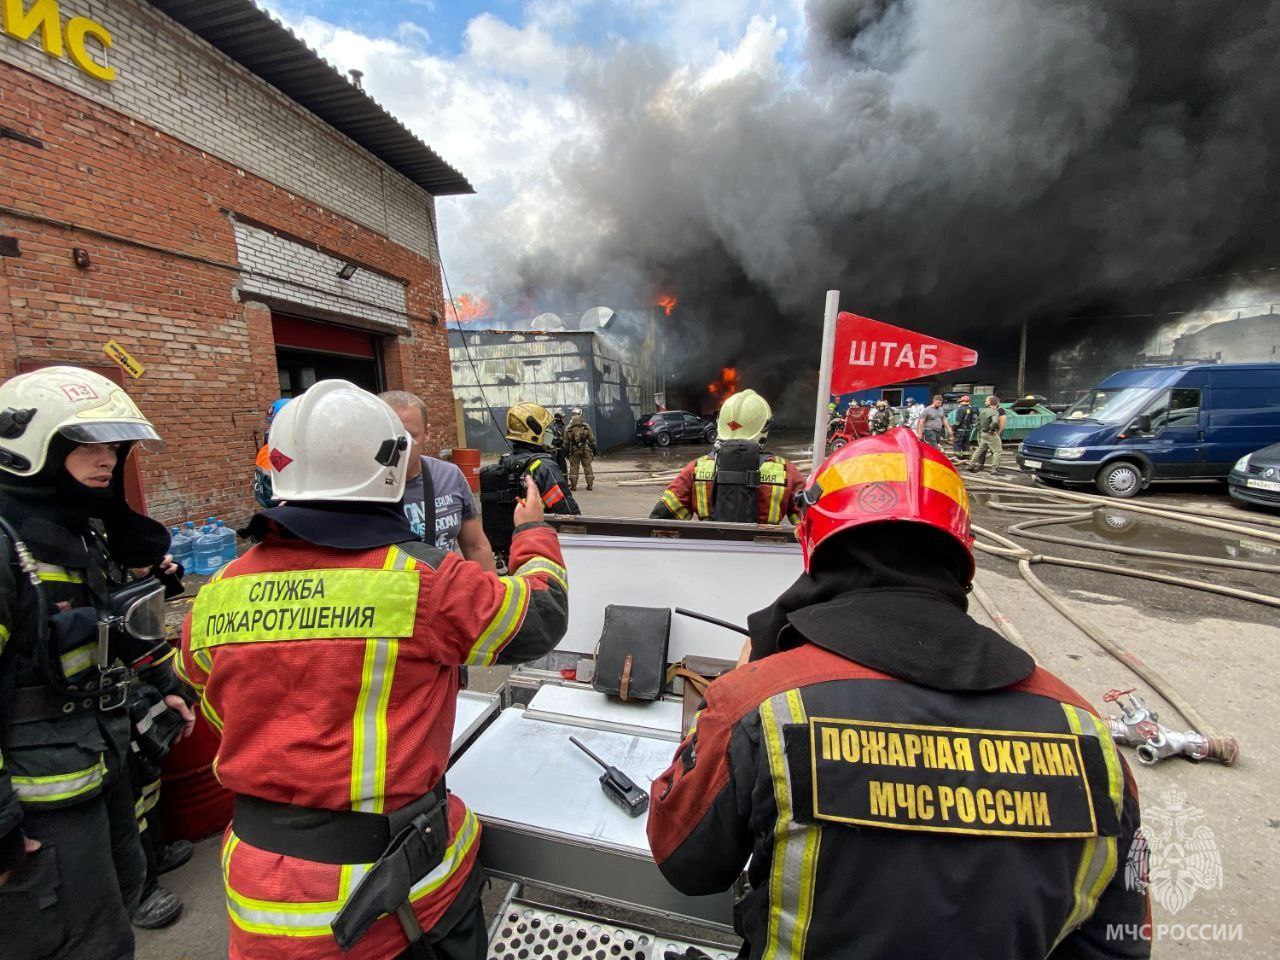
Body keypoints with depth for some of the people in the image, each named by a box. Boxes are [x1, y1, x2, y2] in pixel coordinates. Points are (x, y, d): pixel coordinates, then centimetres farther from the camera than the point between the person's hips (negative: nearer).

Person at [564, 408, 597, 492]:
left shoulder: (568, 428, 0)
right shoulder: (586, 426, -1)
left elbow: (566, 441, 4)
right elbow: (592, 439, 1)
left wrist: (566, 451, 13)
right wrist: (594, 449, 8)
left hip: (574, 450, 0)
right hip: (586, 449, 0)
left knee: (573, 467, 7)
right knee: (587, 466, 6)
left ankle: (573, 485, 7)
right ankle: (590, 484, 8)